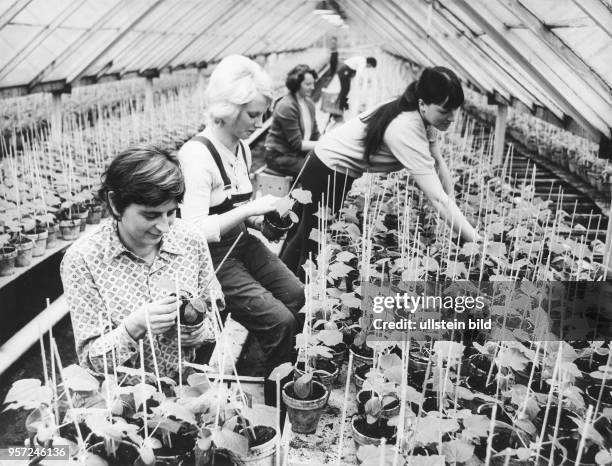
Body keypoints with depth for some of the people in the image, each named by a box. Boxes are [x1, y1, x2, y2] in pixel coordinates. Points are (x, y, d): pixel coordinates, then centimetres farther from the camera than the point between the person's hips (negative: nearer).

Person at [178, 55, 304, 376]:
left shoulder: (242, 148, 6)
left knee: (296, 293, -1)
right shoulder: (197, 155, -22)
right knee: (280, 321, -14)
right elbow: (194, 230, -28)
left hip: (243, 243, 9)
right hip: (212, 257, -8)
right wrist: (249, 209, -27)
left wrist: (258, 217, 0)